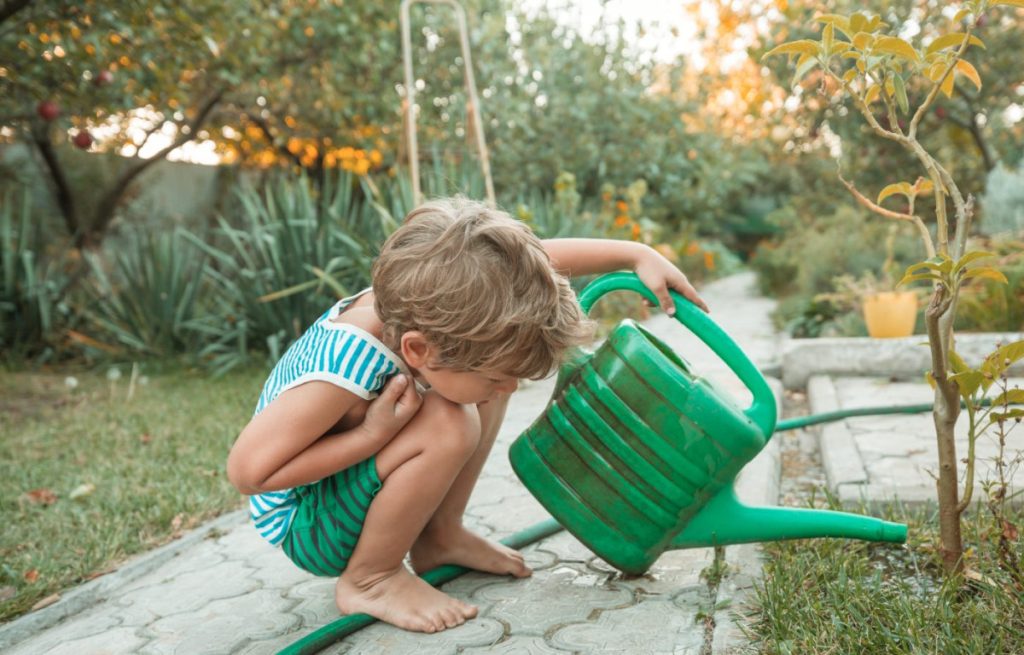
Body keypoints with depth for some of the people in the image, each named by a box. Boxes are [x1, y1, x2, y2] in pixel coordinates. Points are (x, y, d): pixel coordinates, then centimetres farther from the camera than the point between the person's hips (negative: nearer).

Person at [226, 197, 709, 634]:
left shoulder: (422, 306, -20)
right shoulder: (345, 368, -39)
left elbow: (539, 257, -8)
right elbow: (248, 470, -31)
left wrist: (636, 254, -10)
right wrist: (373, 433, -34)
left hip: (352, 487, 8)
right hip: (308, 527, -8)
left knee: (492, 364, -2)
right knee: (448, 427, -32)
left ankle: (441, 536, 9)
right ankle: (369, 579, -9)